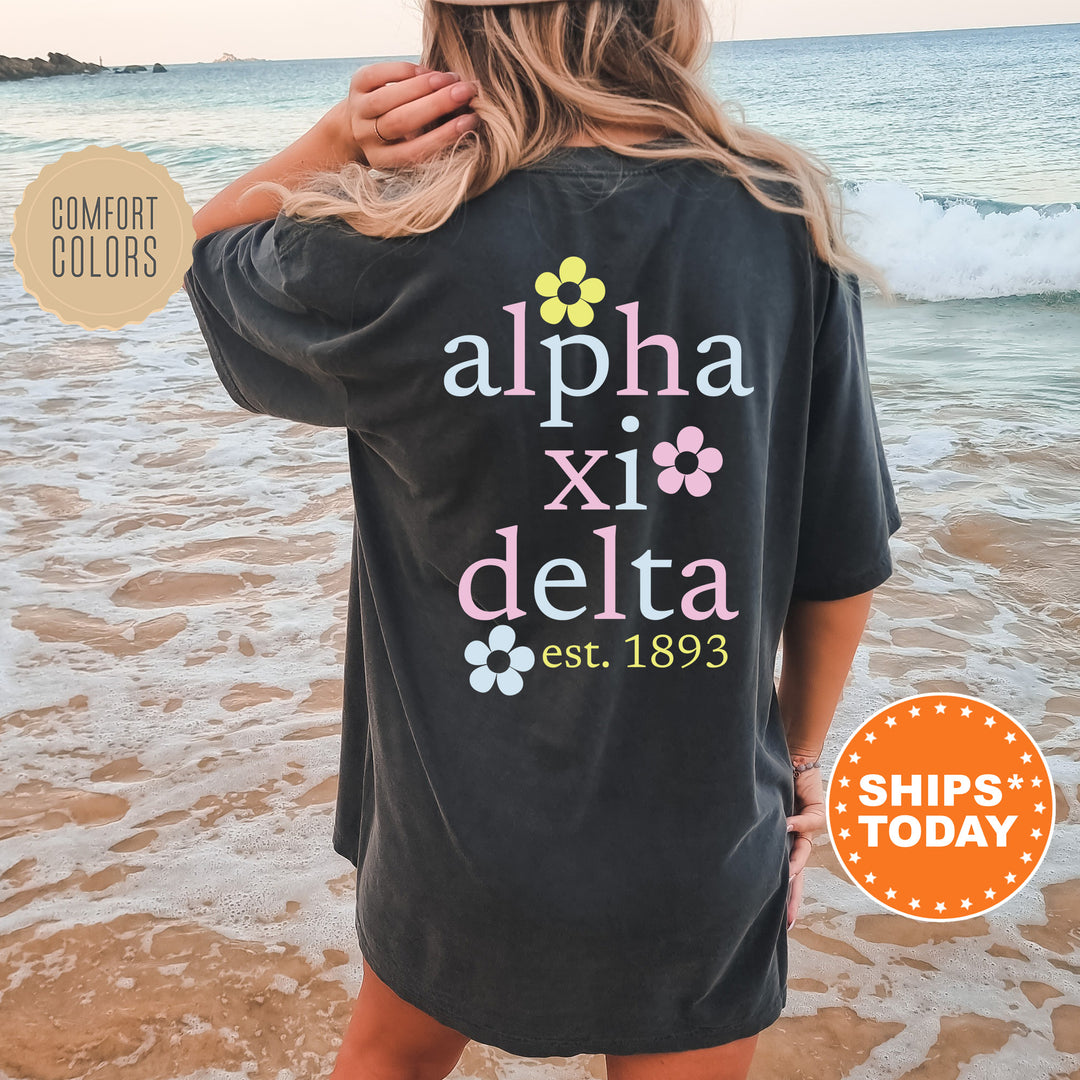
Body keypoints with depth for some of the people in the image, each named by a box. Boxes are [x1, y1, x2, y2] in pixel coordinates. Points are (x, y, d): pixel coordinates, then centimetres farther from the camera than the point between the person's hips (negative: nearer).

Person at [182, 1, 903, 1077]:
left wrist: (337, 138, -13)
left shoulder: (396, 254, -19)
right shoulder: (785, 227, -13)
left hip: (458, 835, 0)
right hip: (706, 846, 2)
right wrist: (799, 755, 12)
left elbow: (207, 249, 6)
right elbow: (843, 564, -5)